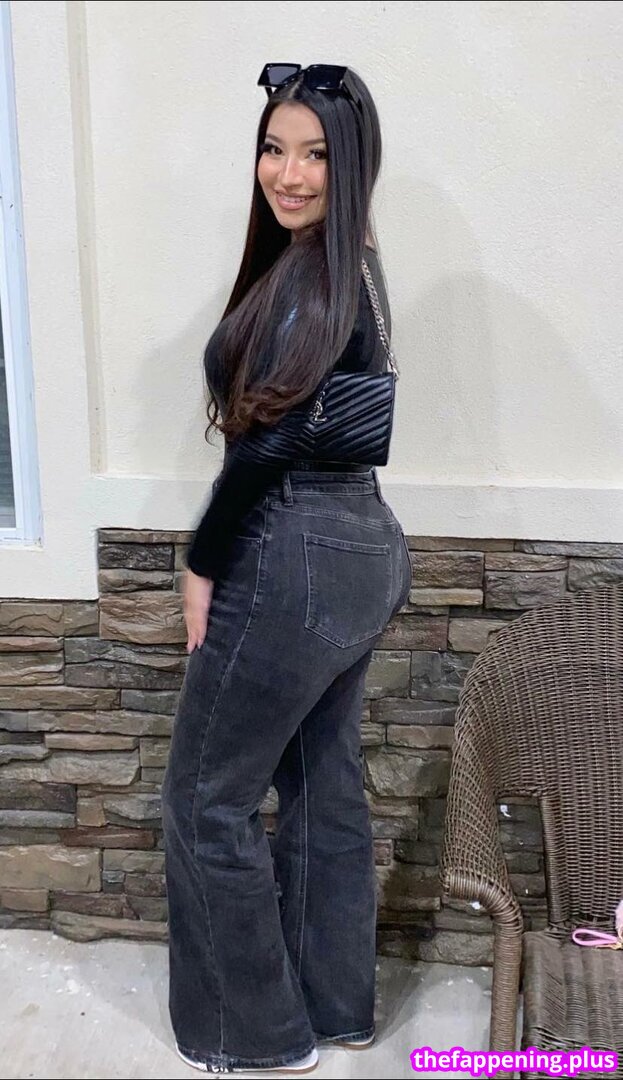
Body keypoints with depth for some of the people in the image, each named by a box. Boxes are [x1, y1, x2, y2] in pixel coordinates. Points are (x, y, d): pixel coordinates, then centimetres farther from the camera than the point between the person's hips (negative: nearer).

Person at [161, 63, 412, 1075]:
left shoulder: (308, 274, -19)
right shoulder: (354, 263, 11)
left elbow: (266, 431, -22)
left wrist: (203, 565, -10)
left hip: (299, 561, -10)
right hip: (363, 545, 10)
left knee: (207, 795, 6)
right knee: (326, 782, 19)